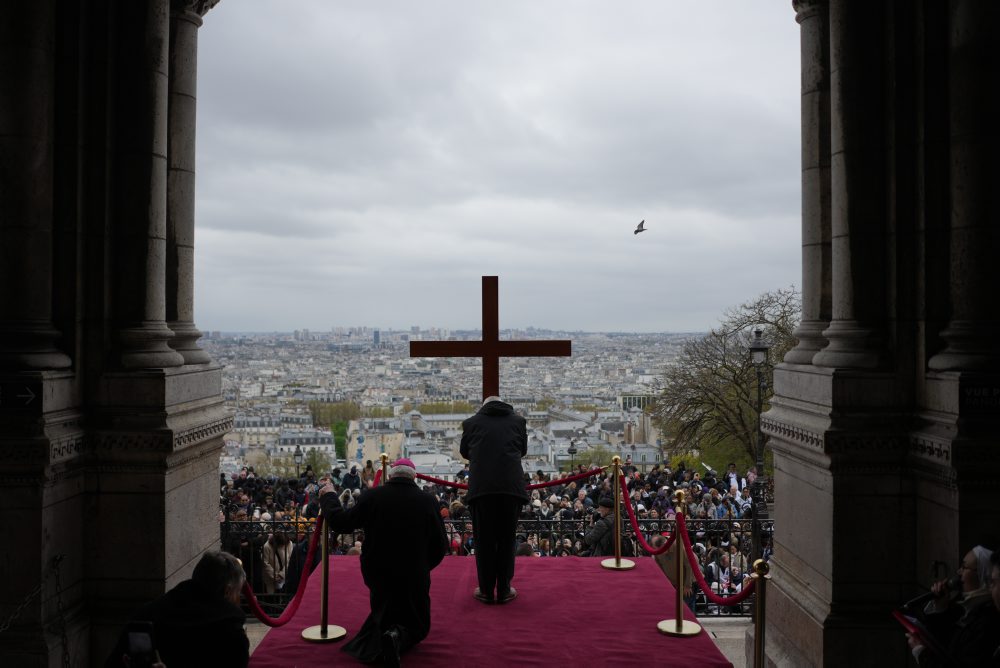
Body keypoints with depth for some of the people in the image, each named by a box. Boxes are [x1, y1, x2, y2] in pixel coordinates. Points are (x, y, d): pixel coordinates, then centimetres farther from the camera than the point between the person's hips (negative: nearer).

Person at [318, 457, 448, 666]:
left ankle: (378, 640, -4)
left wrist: (328, 497, 12)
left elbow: (340, 522, -5)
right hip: (415, 579, -2)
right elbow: (440, 547, -7)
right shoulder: (428, 501, -13)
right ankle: (398, 638, -16)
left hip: (378, 576, 2)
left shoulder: (371, 496, -13)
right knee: (417, 625, 18)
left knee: (381, 618, 30)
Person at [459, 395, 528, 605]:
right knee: (506, 539, 10)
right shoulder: (518, 421, 12)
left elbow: (464, 452, 23)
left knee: (483, 540, 9)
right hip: (511, 485, 1)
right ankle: (504, 591, 14)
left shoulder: (472, 422, 9)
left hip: (480, 487, -1)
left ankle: (486, 591, 13)